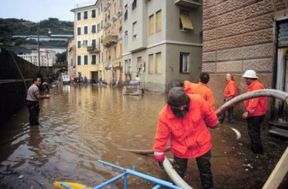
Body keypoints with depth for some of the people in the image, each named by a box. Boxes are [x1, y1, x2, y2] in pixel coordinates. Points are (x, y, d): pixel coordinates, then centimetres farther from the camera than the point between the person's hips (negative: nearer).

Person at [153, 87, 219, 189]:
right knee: (178, 173, 17)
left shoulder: (198, 101, -27)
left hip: (202, 144, 2)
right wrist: (159, 153, -7)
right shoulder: (164, 115, -28)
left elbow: (208, 114, -6)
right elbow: (161, 135, -15)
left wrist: (214, 124, 11)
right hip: (180, 149, -1)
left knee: (205, 170, 24)